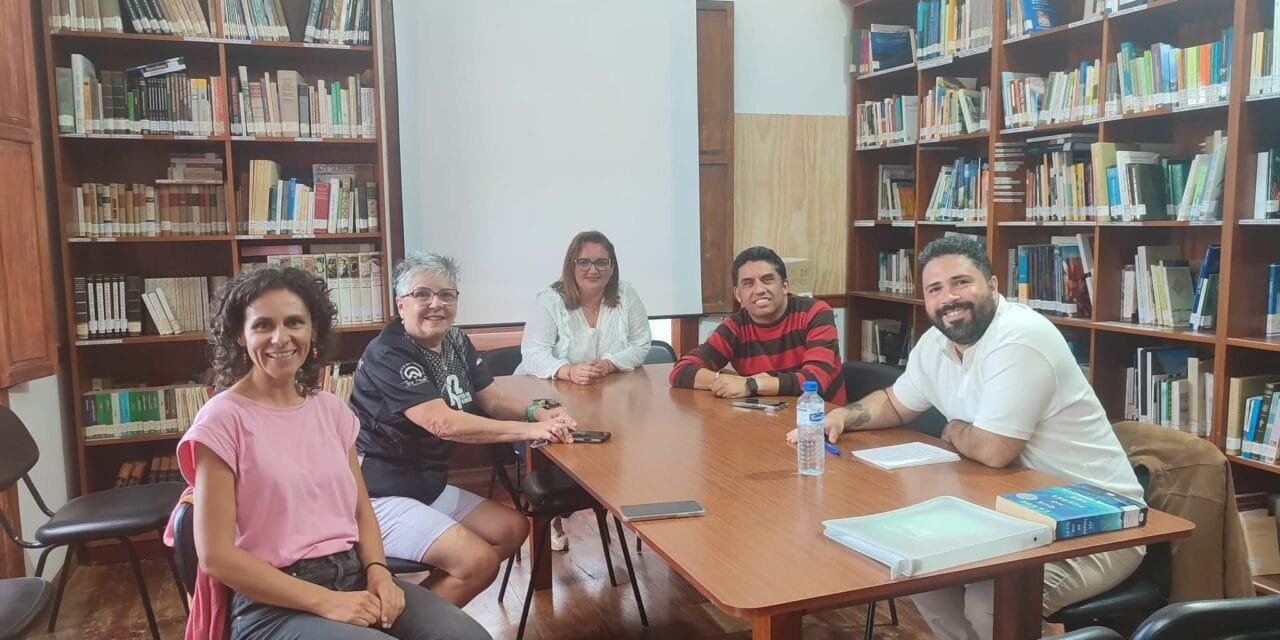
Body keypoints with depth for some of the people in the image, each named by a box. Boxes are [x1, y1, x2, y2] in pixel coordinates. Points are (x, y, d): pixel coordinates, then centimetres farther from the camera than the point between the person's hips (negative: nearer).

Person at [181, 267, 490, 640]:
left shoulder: (330, 408, 9)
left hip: (354, 576, 5)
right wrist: (324, 602, -15)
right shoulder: (223, 419, -8)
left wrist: (377, 570, -6)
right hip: (275, 604, -5)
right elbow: (216, 556, -10)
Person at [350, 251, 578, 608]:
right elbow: (443, 423, -30)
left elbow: (493, 401, 8)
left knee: (514, 529, 8)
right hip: (381, 495, -9)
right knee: (480, 561, -20)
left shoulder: (456, 342, 6)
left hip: (430, 485, 9)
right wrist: (530, 430, -32)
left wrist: (536, 412, -14)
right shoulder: (387, 355, -21)